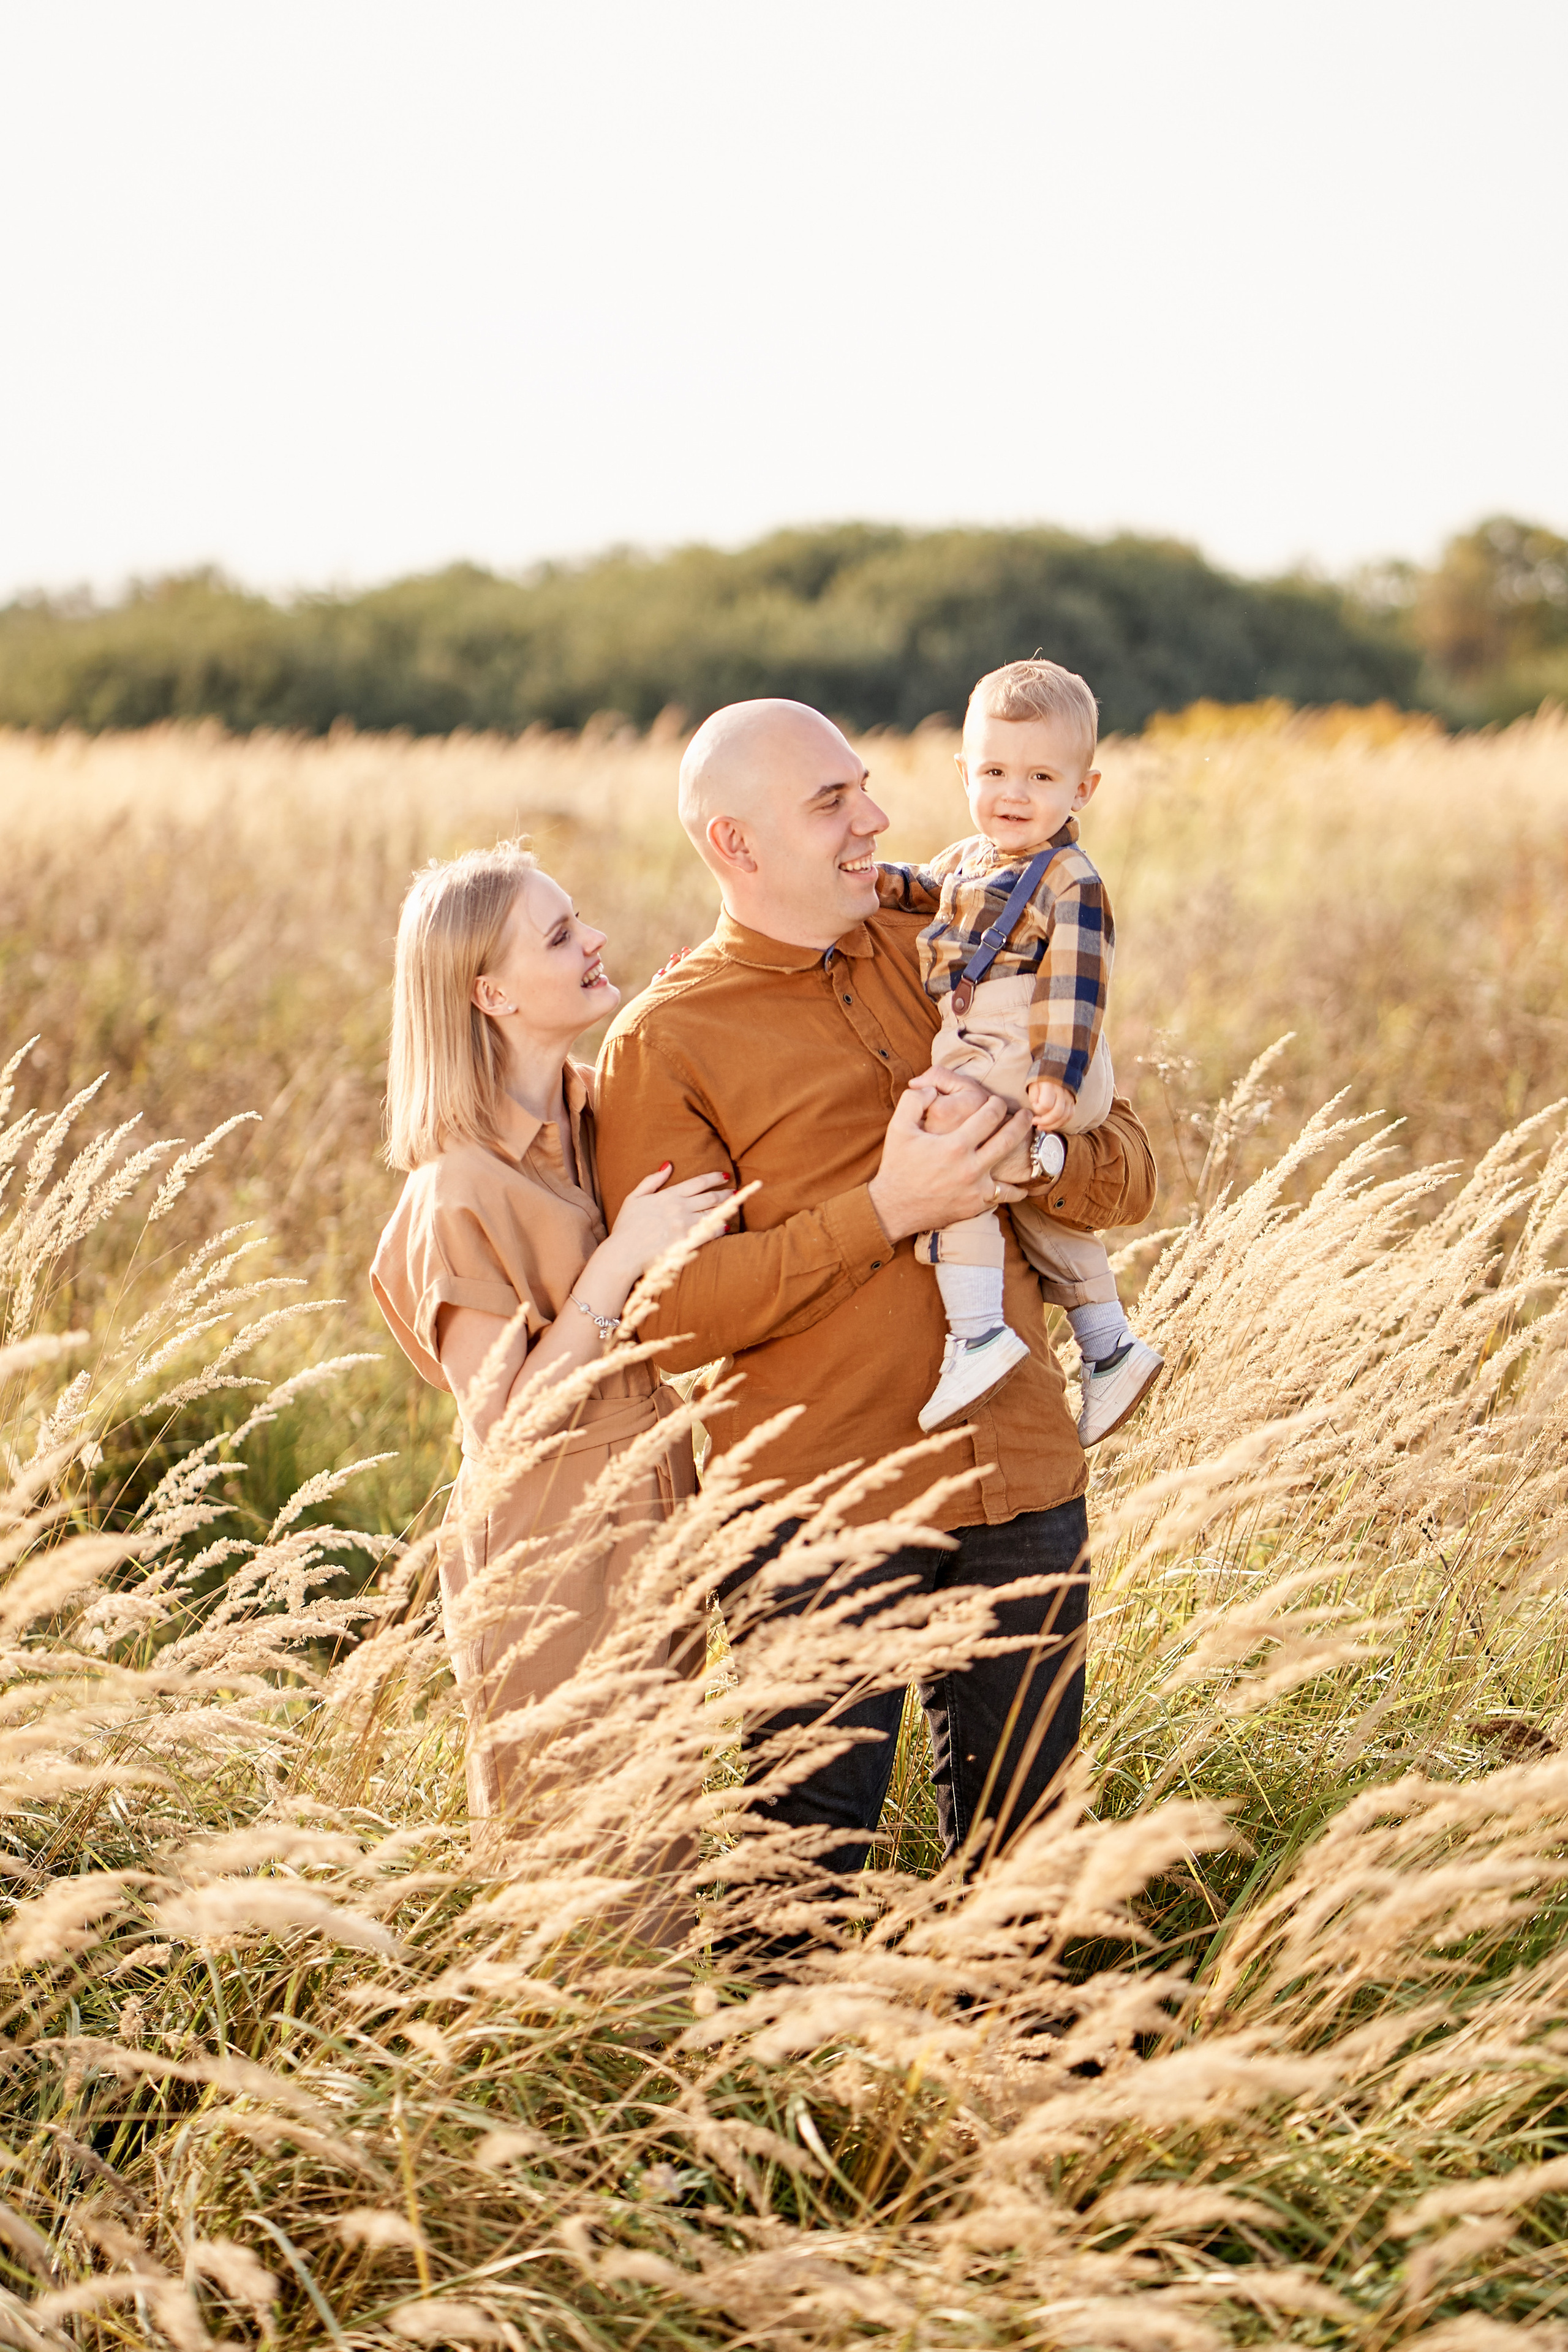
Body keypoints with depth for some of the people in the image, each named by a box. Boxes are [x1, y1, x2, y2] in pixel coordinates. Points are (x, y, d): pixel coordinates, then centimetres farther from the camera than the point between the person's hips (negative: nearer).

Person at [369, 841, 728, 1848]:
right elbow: (503, 1424, -19)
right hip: (552, 1567, -7)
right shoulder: (460, 1190, -18)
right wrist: (618, 1263, -26)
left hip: (658, 1530, 7)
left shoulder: (608, 1112, 3)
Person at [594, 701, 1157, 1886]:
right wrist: (888, 1211, -18)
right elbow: (672, 1312, -12)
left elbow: (1131, 1177, 11)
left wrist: (1032, 1148, -12)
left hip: (1024, 1483, 5)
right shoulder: (663, 1043, -4)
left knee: (1018, 1833, 14)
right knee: (813, 1854, 2)